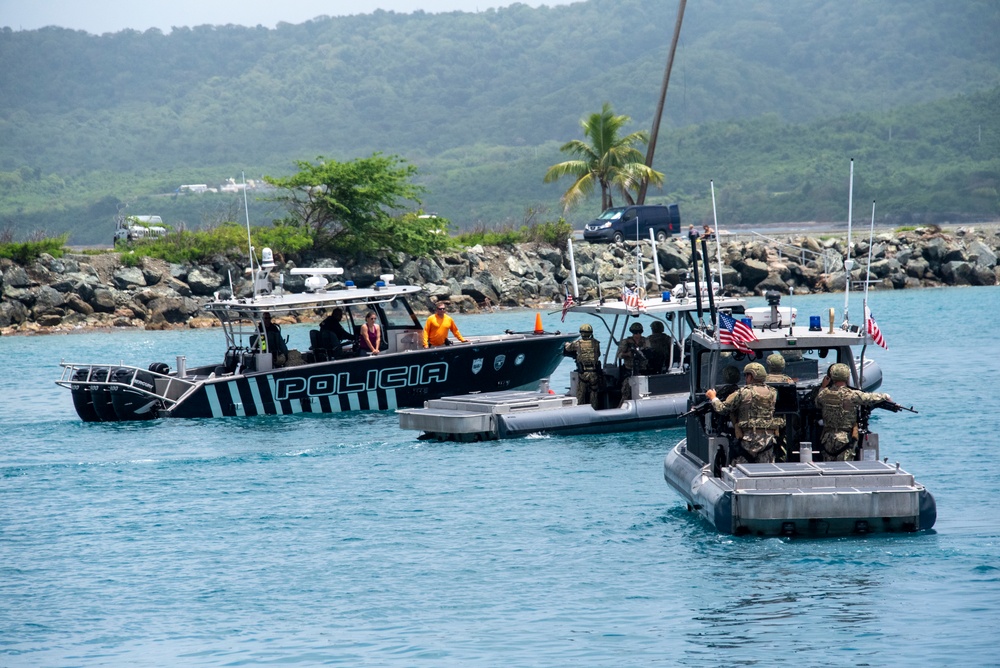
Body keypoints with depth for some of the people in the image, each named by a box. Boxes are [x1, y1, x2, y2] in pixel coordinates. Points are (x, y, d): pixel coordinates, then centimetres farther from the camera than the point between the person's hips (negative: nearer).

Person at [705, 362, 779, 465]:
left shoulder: (743, 393, -5)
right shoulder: (772, 393, 6)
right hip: (768, 439, 4)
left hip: (748, 439, -4)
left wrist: (713, 398, 19)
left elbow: (722, 409, 0)